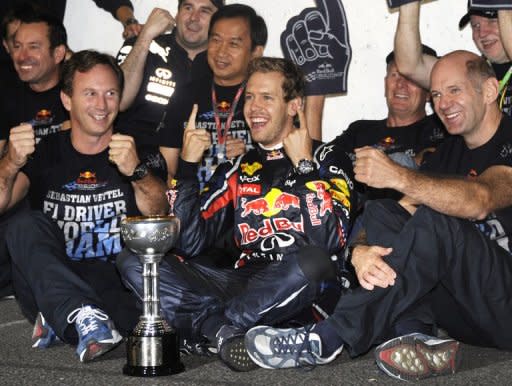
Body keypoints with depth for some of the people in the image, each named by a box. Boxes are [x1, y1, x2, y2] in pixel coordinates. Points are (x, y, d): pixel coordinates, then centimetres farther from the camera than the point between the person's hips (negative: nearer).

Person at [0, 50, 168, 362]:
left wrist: (137, 172, -33)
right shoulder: (44, 153, 9)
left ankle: (60, 322, -13)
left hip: (117, 290, -1)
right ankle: (82, 317, -40)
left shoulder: (141, 154, 7)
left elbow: (160, 214, -12)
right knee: (27, 225, -26)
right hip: (50, 289, 1)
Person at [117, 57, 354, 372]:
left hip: (297, 292, -4)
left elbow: (329, 240, -12)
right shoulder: (238, 170, 19)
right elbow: (189, 245, 8)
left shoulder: (327, 159, 6)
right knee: (132, 262, -11)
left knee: (313, 262, -40)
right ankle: (225, 332, -32)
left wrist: (305, 165, -7)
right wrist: (187, 165, 3)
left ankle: (207, 326, -24)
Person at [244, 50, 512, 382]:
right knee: (380, 212, -4)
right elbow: (404, 212, 4)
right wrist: (361, 250, -18)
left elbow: (480, 201, -30)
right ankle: (420, 344, -22)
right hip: (465, 313, 7)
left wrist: (399, 176, -41)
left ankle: (329, 341, -26)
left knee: (435, 223, -29)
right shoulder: (450, 151, 15)